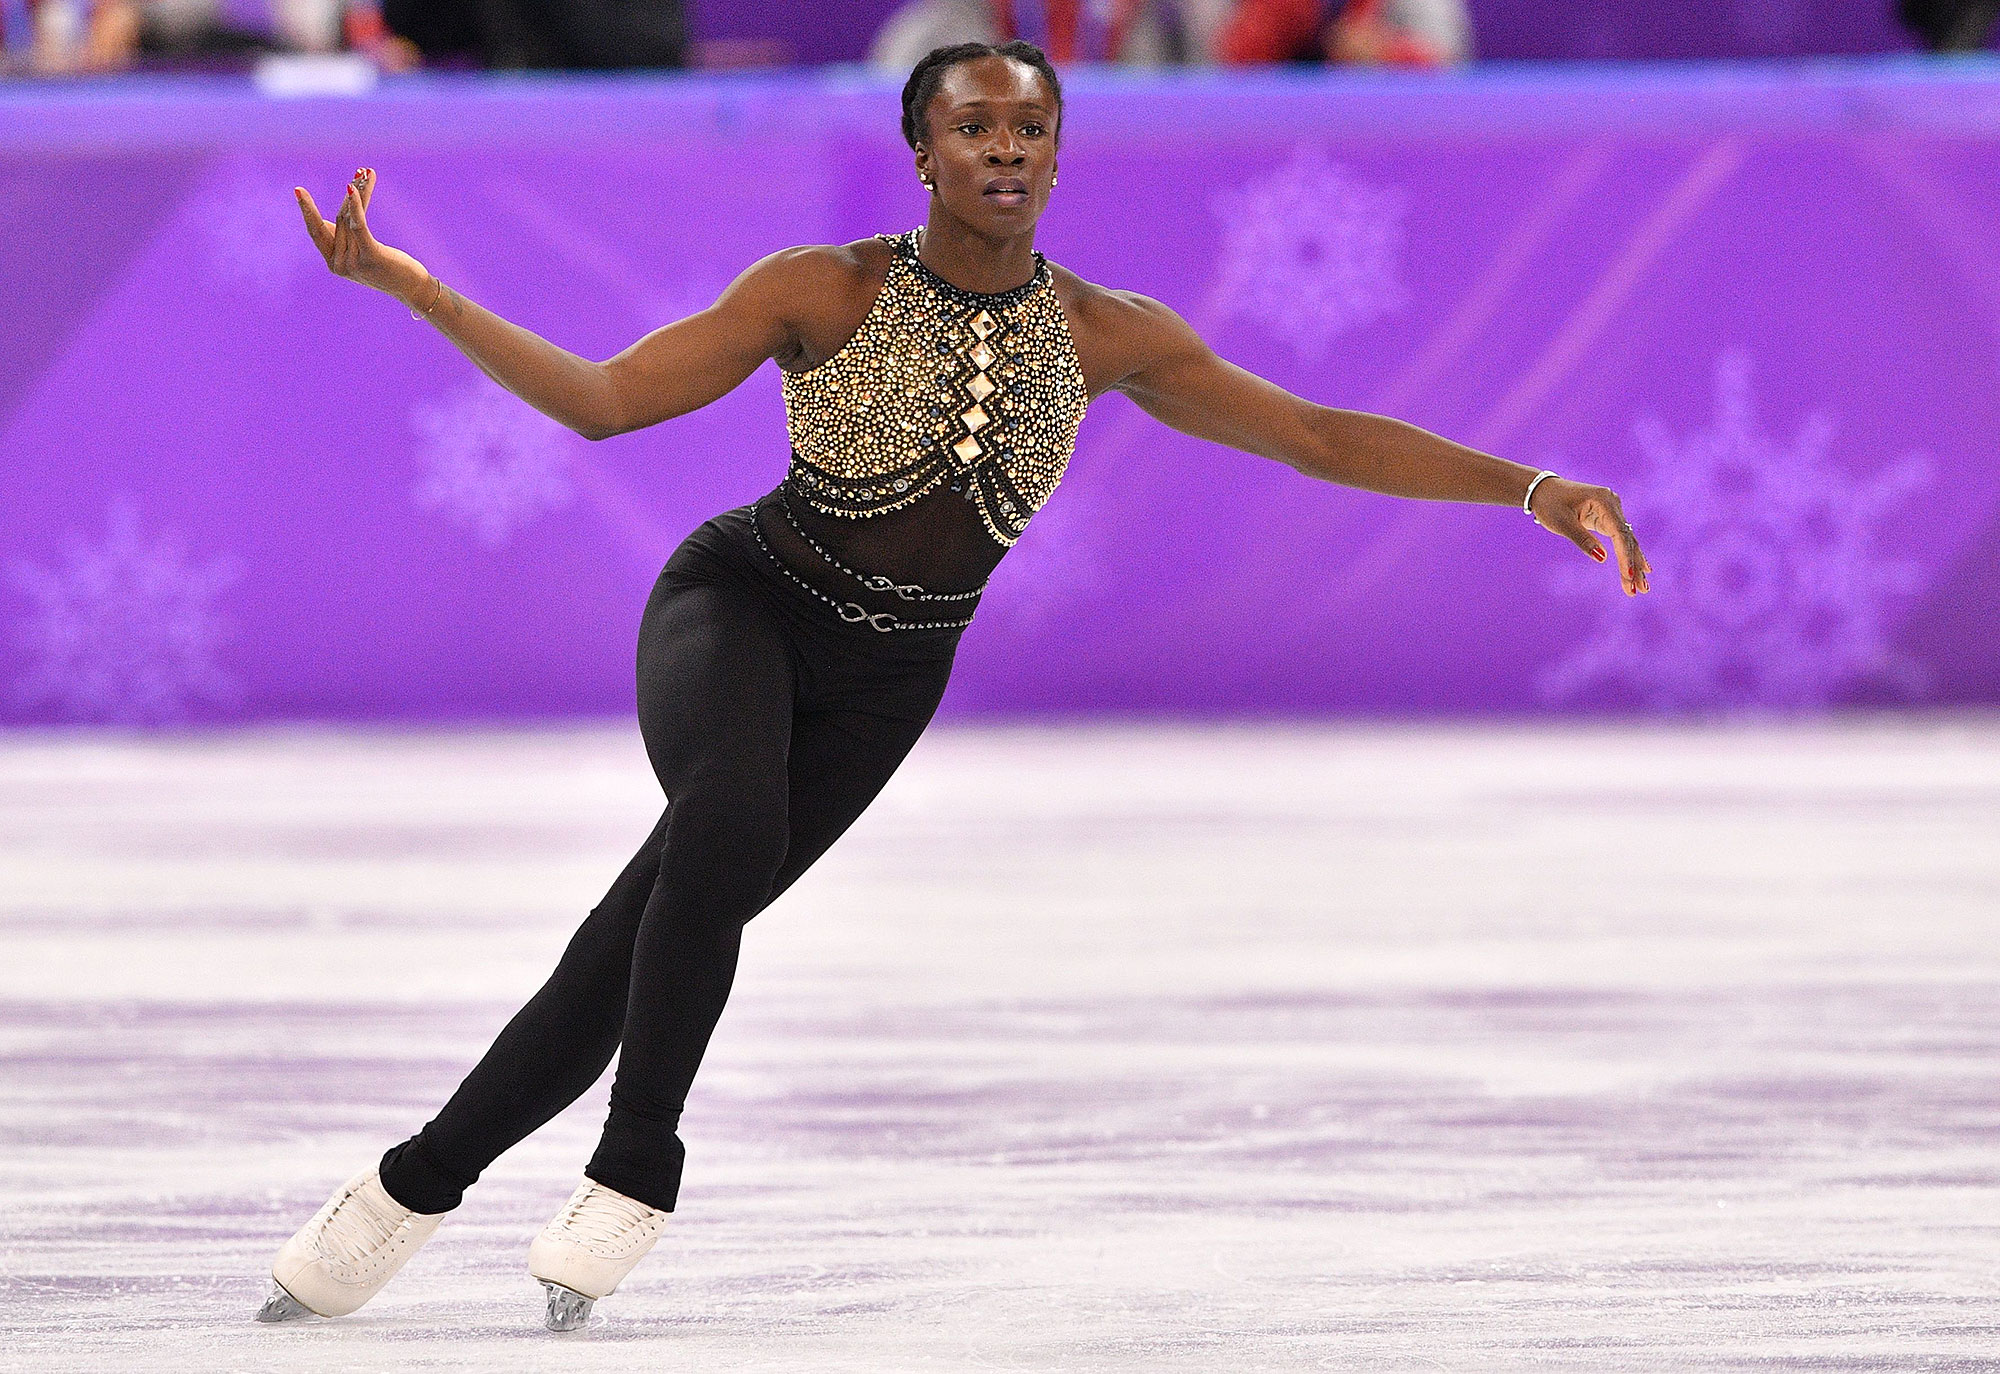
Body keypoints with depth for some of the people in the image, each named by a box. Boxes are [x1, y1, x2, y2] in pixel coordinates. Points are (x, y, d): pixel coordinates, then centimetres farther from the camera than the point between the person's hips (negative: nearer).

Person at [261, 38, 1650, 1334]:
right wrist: (405, 284, -25)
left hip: (882, 688, 3)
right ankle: (636, 1167, -21)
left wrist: (1536, 488, -14)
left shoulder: (1105, 335, -8)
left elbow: (1319, 437, -5)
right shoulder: (823, 291, -15)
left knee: (643, 945, -5)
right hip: (740, 602, -3)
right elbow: (602, 399, -14)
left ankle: (415, 1185, 9)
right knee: (729, 823, -35)